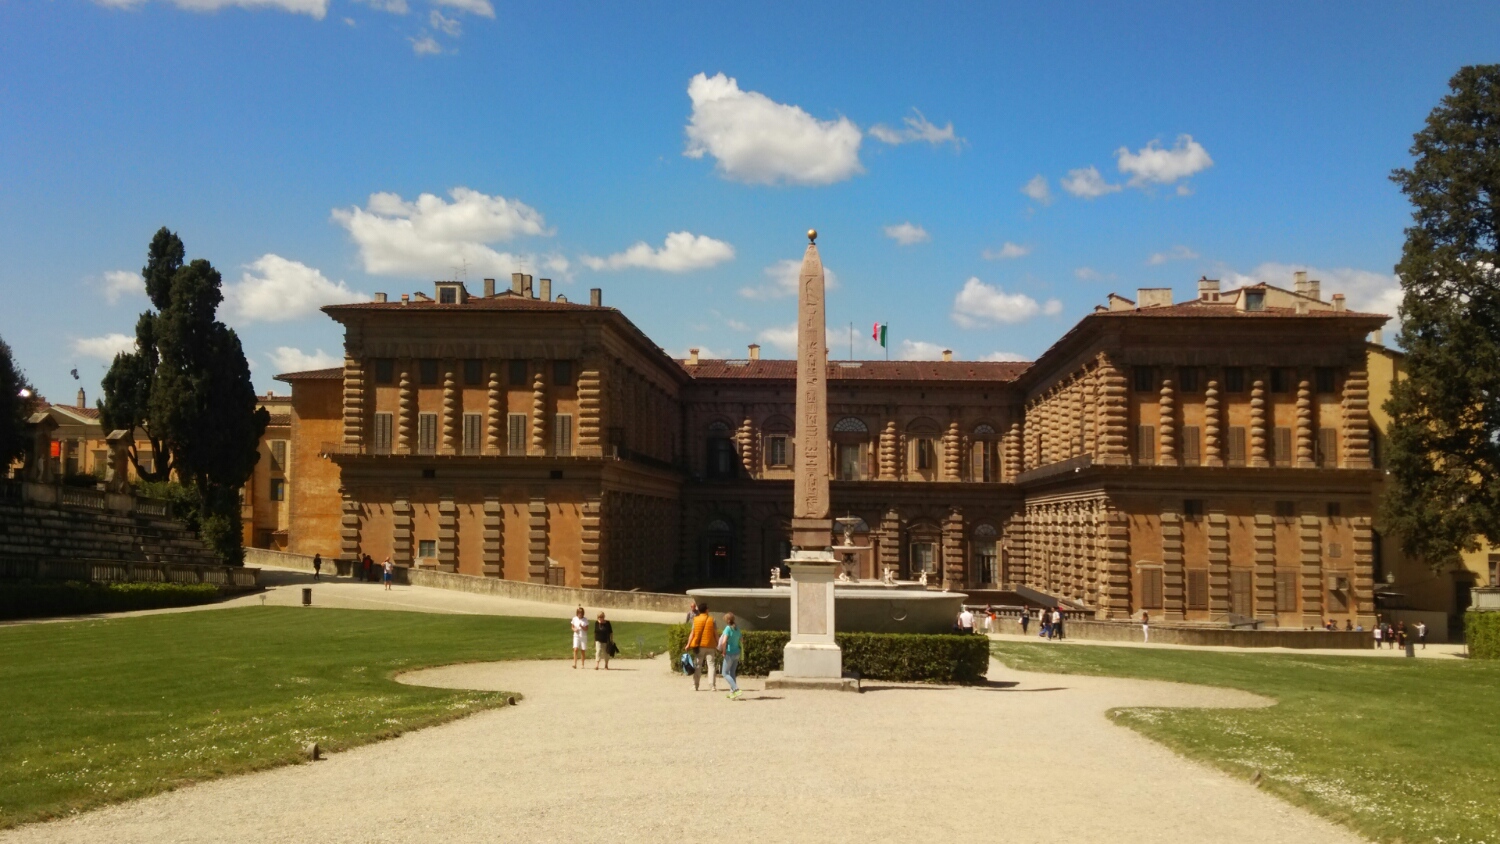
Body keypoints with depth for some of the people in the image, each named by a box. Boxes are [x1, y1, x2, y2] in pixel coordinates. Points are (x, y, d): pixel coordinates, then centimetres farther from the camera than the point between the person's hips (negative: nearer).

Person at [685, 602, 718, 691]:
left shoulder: (695, 620, 1)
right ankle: (712, 686, -6)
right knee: (711, 665, 2)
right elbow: (715, 633, -1)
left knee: (697, 666, 7)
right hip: (710, 646, -1)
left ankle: (695, 686, 6)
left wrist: (688, 644, -1)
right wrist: (718, 644, 6)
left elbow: (692, 633, -3)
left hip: (699, 646, 1)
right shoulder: (711, 619, 0)